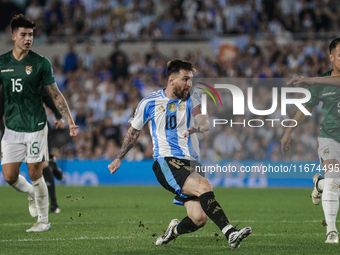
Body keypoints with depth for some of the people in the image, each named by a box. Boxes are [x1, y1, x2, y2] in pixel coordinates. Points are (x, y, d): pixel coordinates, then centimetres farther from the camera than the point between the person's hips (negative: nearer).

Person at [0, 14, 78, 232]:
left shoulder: (41, 63, -4)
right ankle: (32, 194, 32)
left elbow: (55, 95, 1)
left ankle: (44, 220, 12)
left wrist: (70, 121, -4)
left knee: (35, 174, -2)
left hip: (35, 127, -3)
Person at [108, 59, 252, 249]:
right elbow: (134, 132, 21)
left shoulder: (191, 97, 8)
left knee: (199, 218, -12)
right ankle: (230, 233, -40)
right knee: (204, 185, -31)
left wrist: (198, 127, -33)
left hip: (191, 163, 3)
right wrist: (119, 158, 27)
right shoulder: (149, 103, 5)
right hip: (166, 163, -3)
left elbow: (205, 123, -9)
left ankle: (175, 230, 23)